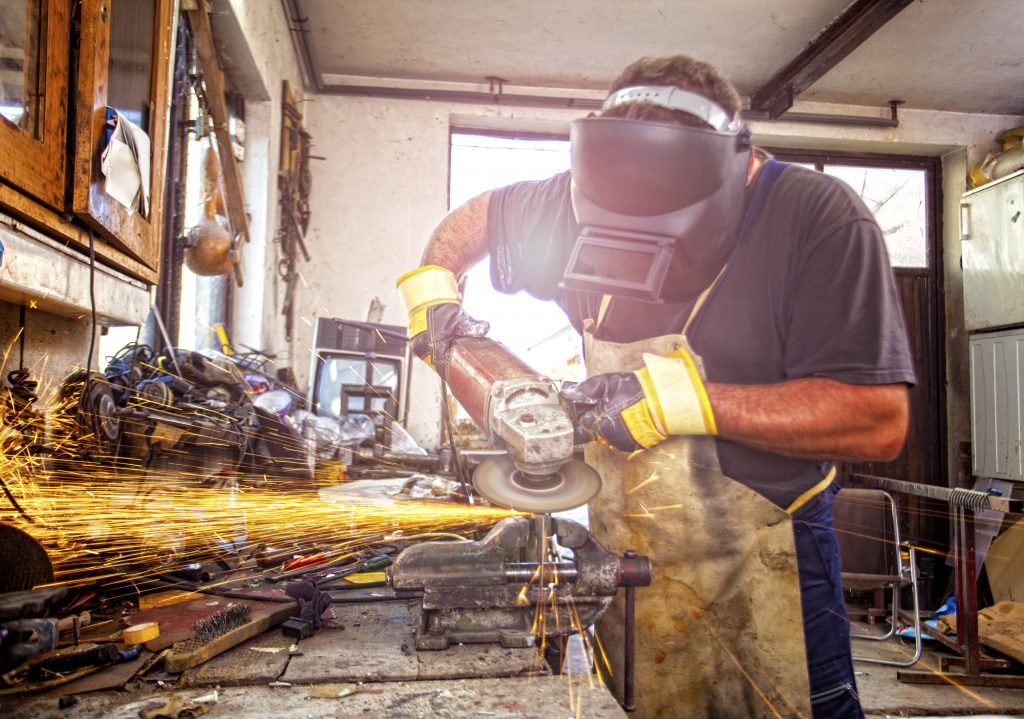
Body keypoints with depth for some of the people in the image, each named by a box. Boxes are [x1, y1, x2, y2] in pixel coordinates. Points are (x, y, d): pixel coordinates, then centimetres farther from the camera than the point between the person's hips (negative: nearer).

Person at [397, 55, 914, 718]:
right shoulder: (593, 195, -4)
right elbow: (478, 215, 15)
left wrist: (690, 398, -29)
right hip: (620, 559, 5)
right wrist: (431, 283, -3)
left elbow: (879, 423, -24)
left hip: (761, 569, -4)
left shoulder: (821, 219, -19)